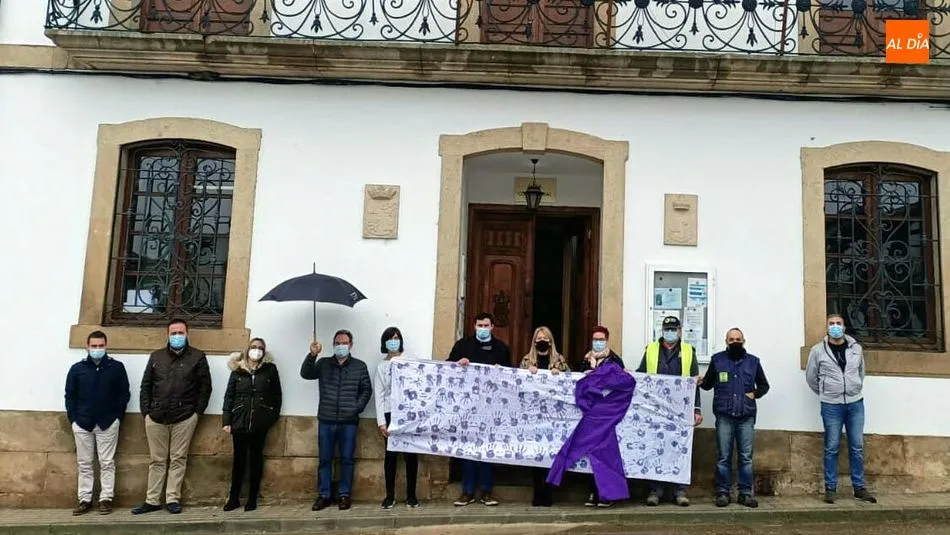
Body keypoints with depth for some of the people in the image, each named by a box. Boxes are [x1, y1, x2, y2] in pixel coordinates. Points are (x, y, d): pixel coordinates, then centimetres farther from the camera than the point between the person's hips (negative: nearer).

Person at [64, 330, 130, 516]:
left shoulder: (117, 367, -1)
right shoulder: (77, 368, 4)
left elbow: (124, 394, 1)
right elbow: (70, 395, 6)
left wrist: (117, 416, -5)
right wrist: (73, 418, -1)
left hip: (108, 423, -2)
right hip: (82, 424, 2)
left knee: (107, 463, 3)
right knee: (84, 464, 8)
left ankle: (106, 499, 8)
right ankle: (85, 500, 16)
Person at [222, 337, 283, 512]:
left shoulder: (270, 369, 1)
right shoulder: (237, 370, 4)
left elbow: (277, 395, 5)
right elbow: (229, 396, 3)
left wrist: (273, 416, -2)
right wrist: (226, 420, -2)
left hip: (260, 422, -1)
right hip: (239, 421, 1)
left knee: (256, 458, 7)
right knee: (239, 459, 7)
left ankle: (252, 498, 16)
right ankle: (233, 498, 17)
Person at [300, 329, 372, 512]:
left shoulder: (359, 366, 5)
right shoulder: (323, 364, 8)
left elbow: (366, 390, 6)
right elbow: (306, 374, -7)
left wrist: (357, 408, -6)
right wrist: (312, 355, -21)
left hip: (349, 422, -1)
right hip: (326, 420, 1)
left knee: (347, 459, 4)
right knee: (325, 459, 7)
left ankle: (345, 495, 14)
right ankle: (323, 495, 15)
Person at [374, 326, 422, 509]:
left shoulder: (411, 361, 7)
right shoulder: (381, 367, 9)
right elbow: (379, 395, 4)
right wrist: (381, 421, -5)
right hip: (390, 414, 1)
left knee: (411, 454, 2)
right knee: (391, 454, 3)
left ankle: (411, 495, 12)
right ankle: (390, 495, 13)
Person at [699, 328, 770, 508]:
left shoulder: (753, 361, 10)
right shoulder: (717, 359, 7)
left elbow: (764, 385, 19)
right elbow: (708, 384, 12)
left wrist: (755, 394, 0)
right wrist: (701, 382, -10)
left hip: (746, 416, 1)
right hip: (724, 416, -1)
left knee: (746, 457, 4)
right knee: (724, 457, 1)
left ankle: (745, 493, 13)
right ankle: (723, 492, 9)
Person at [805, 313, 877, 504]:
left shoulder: (856, 348, 5)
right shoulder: (818, 350, -3)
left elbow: (861, 372, 19)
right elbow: (811, 377, 6)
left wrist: (855, 390, 16)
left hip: (855, 403, 2)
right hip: (831, 406, -2)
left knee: (857, 447, 7)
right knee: (832, 448, 3)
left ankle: (859, 488, 17)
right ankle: (830, 488, 9)